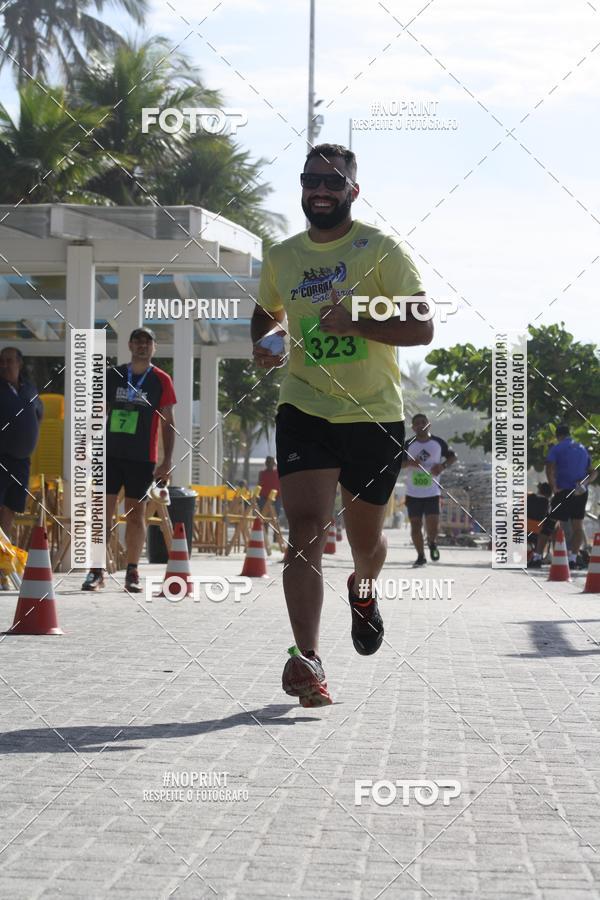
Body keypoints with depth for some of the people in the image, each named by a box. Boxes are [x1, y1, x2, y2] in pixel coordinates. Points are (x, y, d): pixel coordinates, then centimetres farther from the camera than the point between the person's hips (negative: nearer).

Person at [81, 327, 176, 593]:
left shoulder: (161, 380, 1)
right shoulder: (112, 375, 7)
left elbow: (167, 423, 2)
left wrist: (167, 460, -5)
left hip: (142, 458, -1)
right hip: (110, 453, 1)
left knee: (136, 514, 3)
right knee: (103, 511, -3)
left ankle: (132, 573, 10)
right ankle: (96, 572, 1)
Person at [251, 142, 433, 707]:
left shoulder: (380, 249, -5)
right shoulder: (281, 258, 8)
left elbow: (421, 328, -11)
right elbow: (266, 312, 28)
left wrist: (354, 322, -25)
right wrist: (262, 344, 5)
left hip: (375, 415, -1)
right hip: (304, 410, 1)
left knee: (365, 538, 13)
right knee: (305, 527, -18)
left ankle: (363, 589, 50)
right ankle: (307, 660, -24)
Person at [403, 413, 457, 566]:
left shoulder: (438, 443, 0)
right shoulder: (409, 445, 0)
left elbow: (453, 457, 11)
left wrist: (443, 466, -8)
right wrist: (409, 463, -22)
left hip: (432, 492, -1)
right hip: (413, 493, 1)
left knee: (432, 527, -9)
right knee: (415, 525, 3)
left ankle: (432, 543, 24)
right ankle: (420, 556, 17)